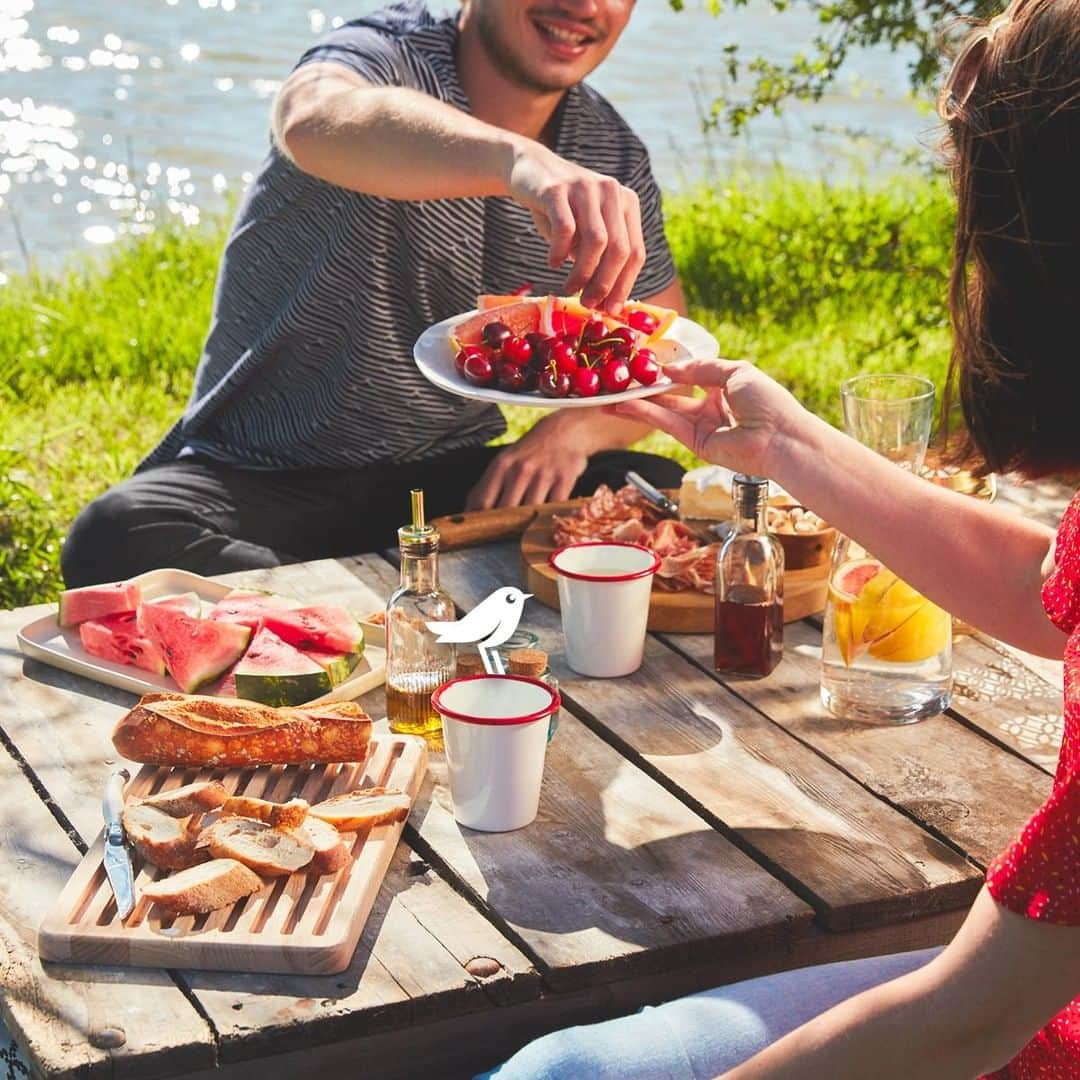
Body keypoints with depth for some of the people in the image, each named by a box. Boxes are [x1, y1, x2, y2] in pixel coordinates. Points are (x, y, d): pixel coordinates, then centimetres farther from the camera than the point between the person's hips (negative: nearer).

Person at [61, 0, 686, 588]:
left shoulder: (612, 157, 4)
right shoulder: (391, 55, -13)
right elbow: (315, 120, -39)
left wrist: (575, 429, -16)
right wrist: (520, 158, -58)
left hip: (451, 480, 4)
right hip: (260, 479, -3)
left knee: (668, 500, -19)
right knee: (119, 538, -33)